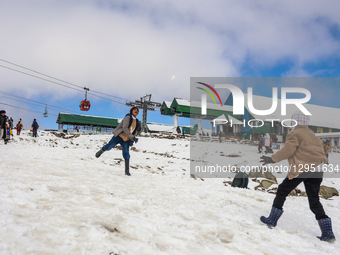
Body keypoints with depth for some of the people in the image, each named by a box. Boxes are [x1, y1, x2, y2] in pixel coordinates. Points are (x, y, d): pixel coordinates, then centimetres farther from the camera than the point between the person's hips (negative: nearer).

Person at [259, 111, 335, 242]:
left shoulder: (295, 133, -1)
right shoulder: (313, 135, 22)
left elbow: (288, 150, -13)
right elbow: (320, 151, 20)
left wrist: (272, 159, -7)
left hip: (301, 169, -7)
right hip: (317, 171, 7)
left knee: (282, 191, 10)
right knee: (314, 202, 12)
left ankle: (272, 220, 13)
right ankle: (327, 232, 5)